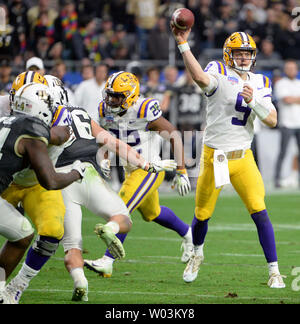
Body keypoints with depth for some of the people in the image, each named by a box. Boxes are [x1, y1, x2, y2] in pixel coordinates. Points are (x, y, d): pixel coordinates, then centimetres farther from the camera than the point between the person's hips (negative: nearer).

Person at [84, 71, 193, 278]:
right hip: (132, 171, 8)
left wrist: (181, 172, -16)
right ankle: (188, 234, 50)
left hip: (149, 170, -8)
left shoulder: (144, 112, -25)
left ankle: (107, 262, -18)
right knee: (151, 213, 24)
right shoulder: (106, 112, -5)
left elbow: (174, 136, -18)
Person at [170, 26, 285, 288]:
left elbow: (272, 121, 0)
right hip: (214, 156, -2)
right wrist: (183, 44, -42)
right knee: (202, 214, 10)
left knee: (259, 212, -10)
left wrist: (254, 101, -18)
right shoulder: (219, 73, -7)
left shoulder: (260, 83, 8)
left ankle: (274, 270, -2)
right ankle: (197, 255, 40)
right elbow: (201, 78, -32)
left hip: (243, 158, 2)